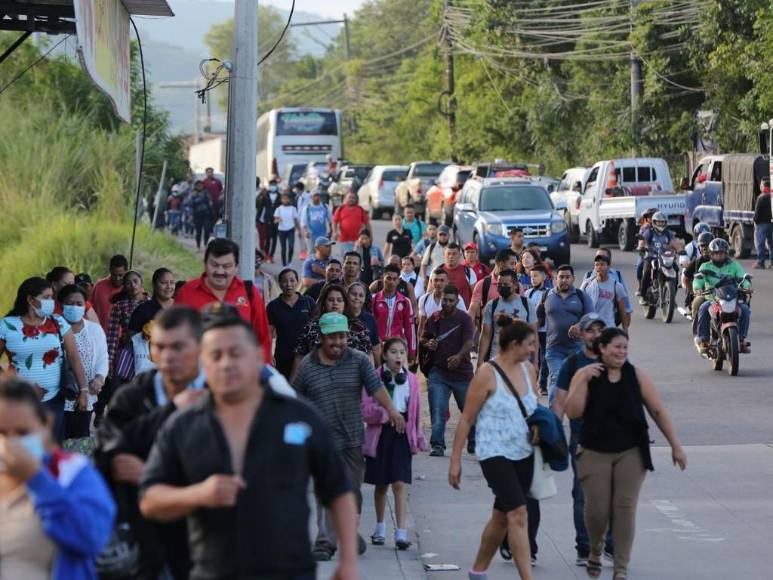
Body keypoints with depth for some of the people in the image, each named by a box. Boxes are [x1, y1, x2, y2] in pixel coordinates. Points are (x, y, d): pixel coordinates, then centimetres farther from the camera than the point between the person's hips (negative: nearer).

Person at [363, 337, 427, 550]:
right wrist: (386, 414, -22)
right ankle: (380, 528, 29)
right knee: (381, 484, 13)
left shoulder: (411, 380, 4)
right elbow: (365, 410, -11)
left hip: (403, 435, 1)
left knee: (400, 484, -8)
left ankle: (401, 532, -10)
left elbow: (416, 412, 11)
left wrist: (418, 437, 10)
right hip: (380, 433, -1)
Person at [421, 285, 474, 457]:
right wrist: (428, 344, -7)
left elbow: (469, 342, -17)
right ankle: (437, 445, -8)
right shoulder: (434, 319, 6)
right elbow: (423, 339, 18)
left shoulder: (464, 318, -5)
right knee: (437, 410, -9)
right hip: (438, 371, 2)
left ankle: (474, 442, 30)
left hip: (462, 371, -2)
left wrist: (459, 356, -37)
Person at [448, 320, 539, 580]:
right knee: (518, 514, -16)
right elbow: (466, 419, -9)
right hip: (495, 454, -7)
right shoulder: (487, 375, -12)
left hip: (523, 455, 7)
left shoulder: (528, 370, 8)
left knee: (501, 517, 15)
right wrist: (455, 460, -9)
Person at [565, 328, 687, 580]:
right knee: (597, 509, -1)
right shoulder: (585, 375, -1)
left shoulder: (636, 375, 2)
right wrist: (584, 380, -20)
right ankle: (595, 550, 31)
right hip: (595, 453, -1)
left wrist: (675, 445, 2)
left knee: (625, 508, -4)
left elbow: (658, 411, 4)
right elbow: (573, 412, -11)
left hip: (630, 453, 1)